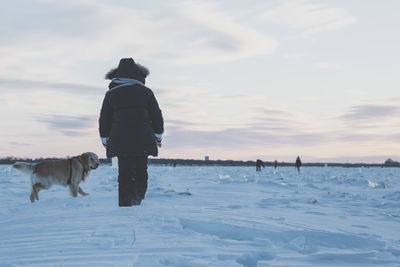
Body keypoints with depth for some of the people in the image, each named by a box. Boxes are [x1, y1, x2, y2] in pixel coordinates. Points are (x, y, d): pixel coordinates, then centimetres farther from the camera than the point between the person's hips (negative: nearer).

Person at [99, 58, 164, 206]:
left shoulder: (111, 94, 4)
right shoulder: (145, 92, 2)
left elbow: (104, 119, 8)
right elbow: (157, 116, 6)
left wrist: (105, 139, 20)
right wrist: (158, 136, 19)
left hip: (120, 141, 0)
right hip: (143, 141, 0)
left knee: (125, 174, 3)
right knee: (141, 172, 12)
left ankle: (126, 204, -3)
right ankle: (138, 201, 9)